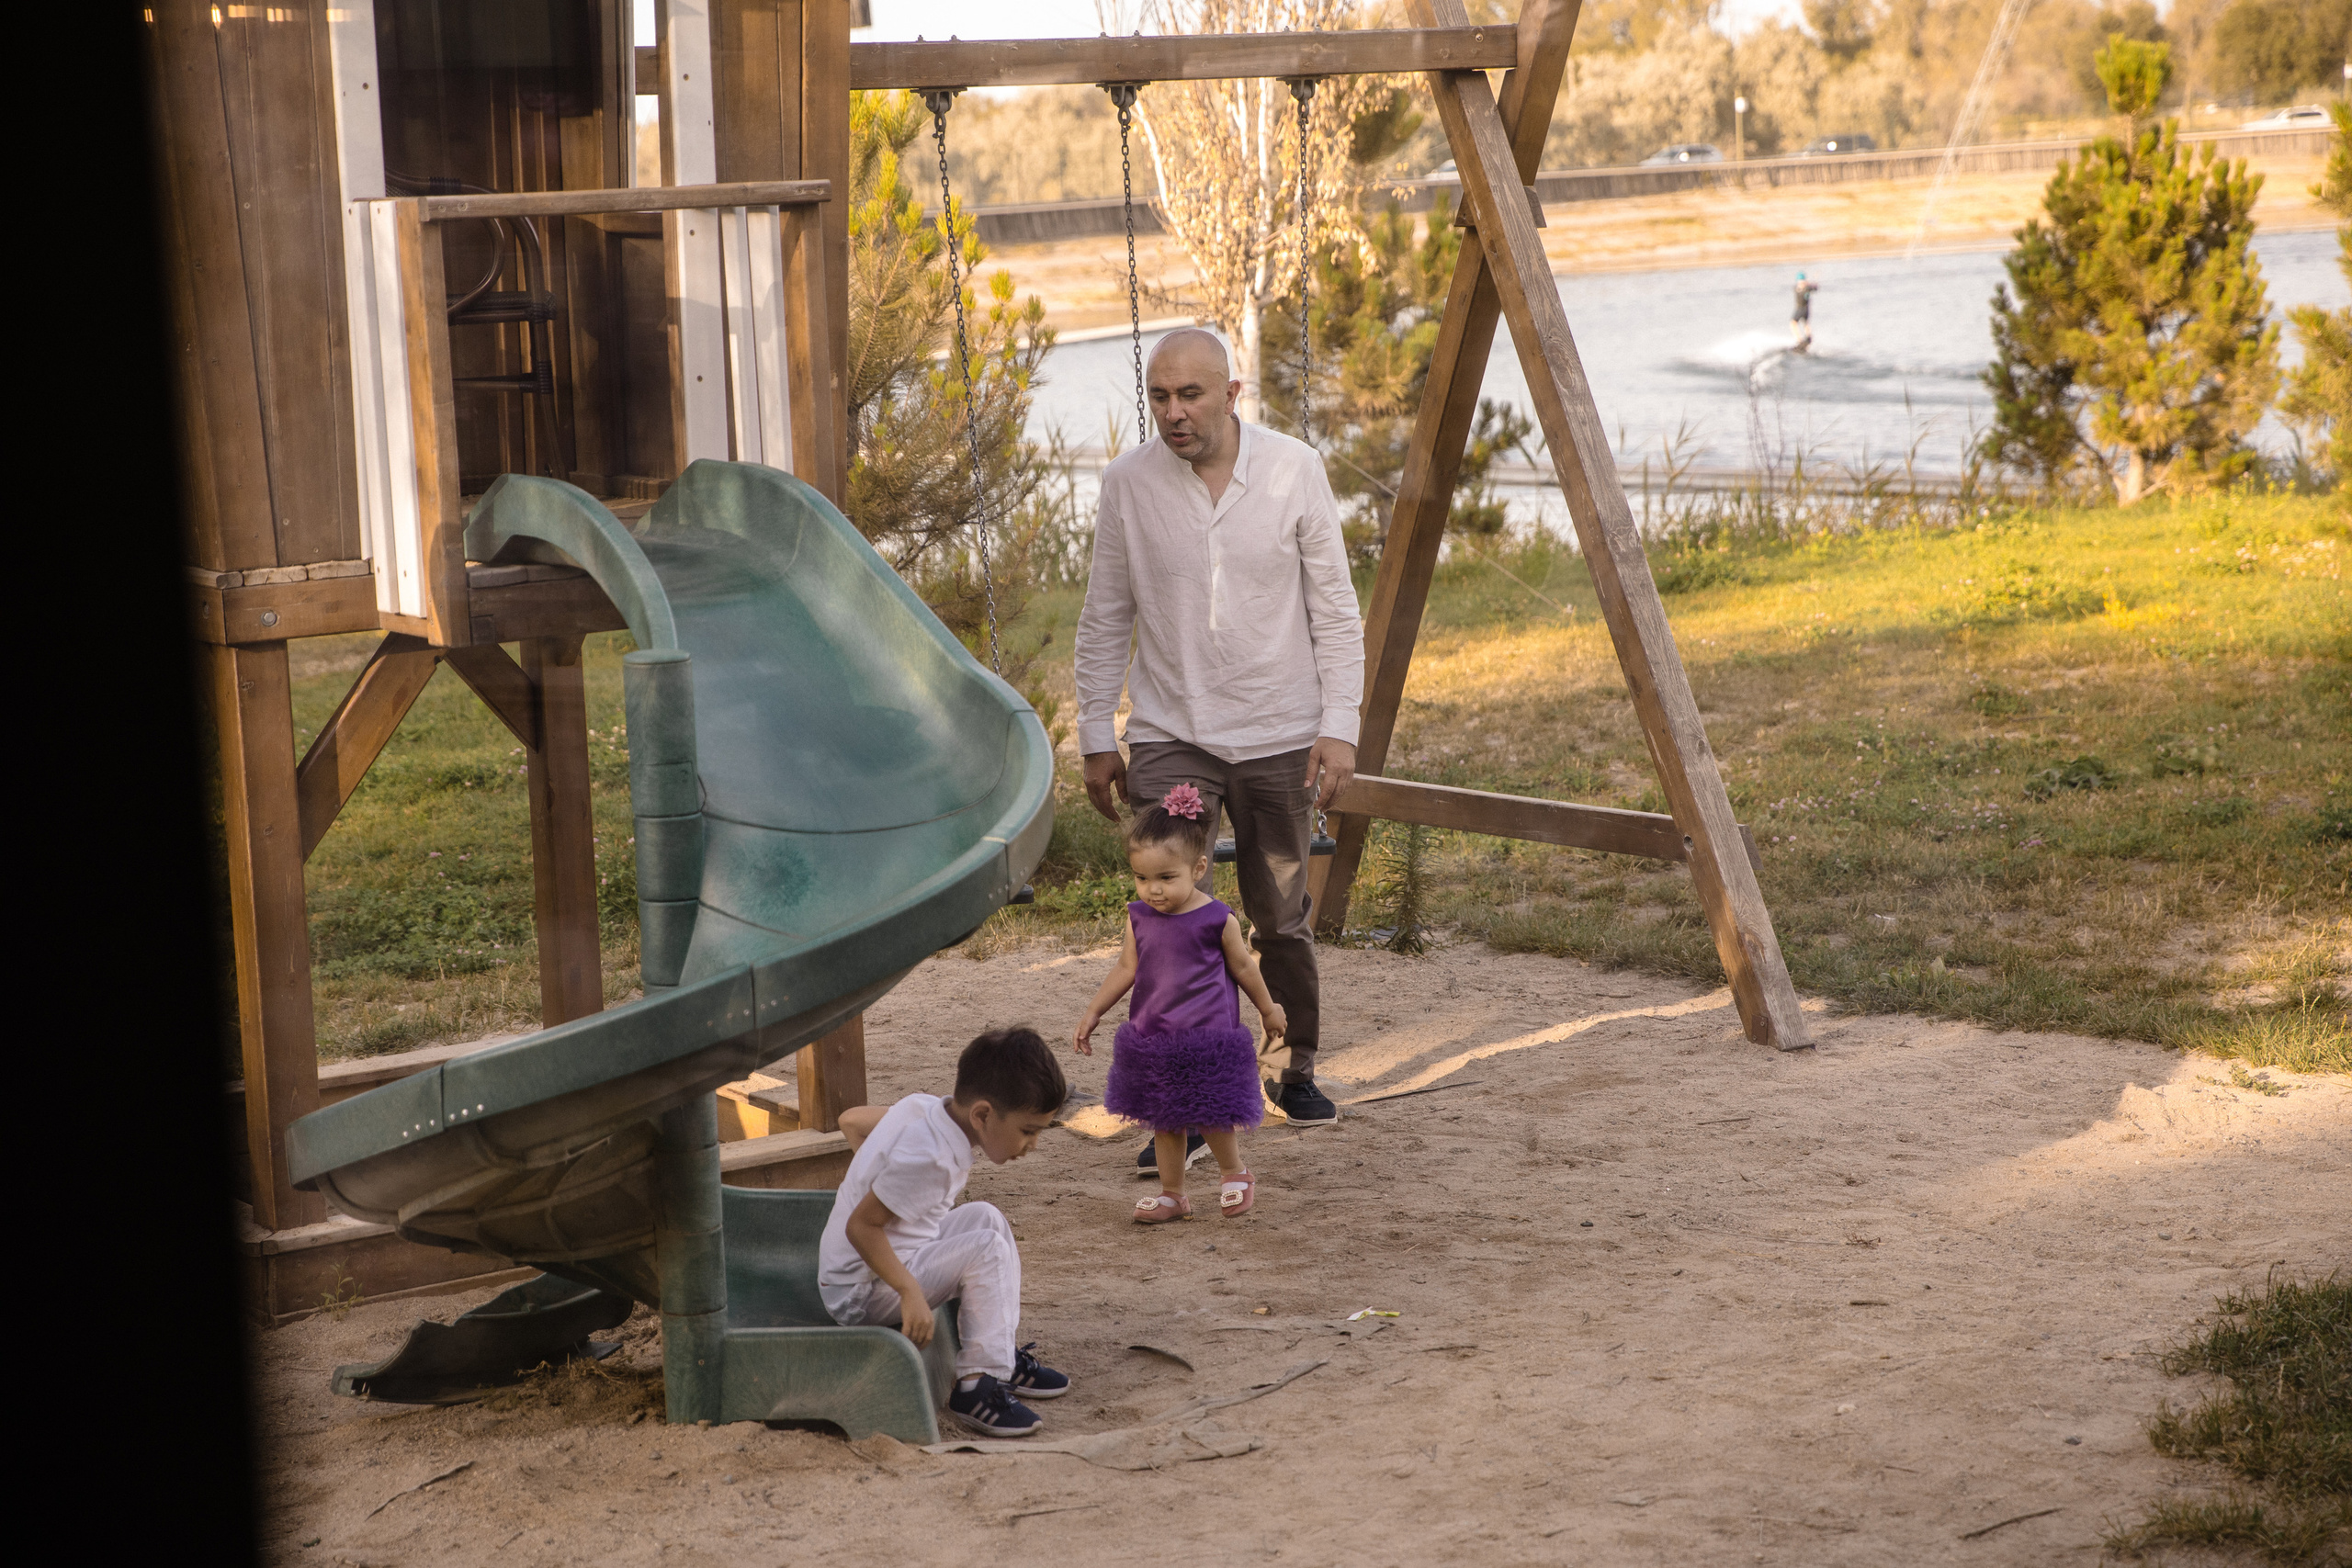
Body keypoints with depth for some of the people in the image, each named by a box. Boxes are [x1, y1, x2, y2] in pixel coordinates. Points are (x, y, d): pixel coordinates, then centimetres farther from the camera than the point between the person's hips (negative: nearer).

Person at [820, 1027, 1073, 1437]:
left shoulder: (924, 1108, 1)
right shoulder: (929, 1159, -28)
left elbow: (851, 1119, 17)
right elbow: (860, 1225, -28)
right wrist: (911, 1293, -30)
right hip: (861, 1290, -10)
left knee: (985, 1218, 15)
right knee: (987, 1249, -20)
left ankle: (1002, 1355, 12)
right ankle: (976, 1385, -19)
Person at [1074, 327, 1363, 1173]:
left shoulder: (1293, 470, -6)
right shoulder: (1128, 482, -5)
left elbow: (1334, 610, -2)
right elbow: (1105, 620, 5)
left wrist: (1338, 726, -8)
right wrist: (1097, 737, 3)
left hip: (1279, 735, 1)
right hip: (1170, 737, 0)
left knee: (1280, 918, 13)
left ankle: (1292, 1067, 36)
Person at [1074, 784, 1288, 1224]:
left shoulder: (1216, 919, -11)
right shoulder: (1139, 917, -1)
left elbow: (1242, 967, 2)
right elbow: (1126, 968, 9)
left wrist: (1268, 1010, 14)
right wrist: (1092, 1013, 7)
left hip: (1207, 1036, -4)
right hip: (1152, 1037, 4)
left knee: (1212, 1116, -1)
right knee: (1165, 1120, 11)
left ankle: (1234, 1173, 26)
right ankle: (1172, 1194, 23)